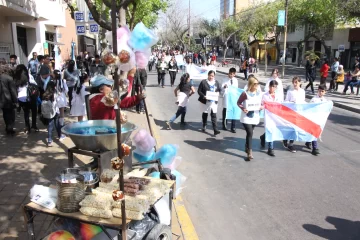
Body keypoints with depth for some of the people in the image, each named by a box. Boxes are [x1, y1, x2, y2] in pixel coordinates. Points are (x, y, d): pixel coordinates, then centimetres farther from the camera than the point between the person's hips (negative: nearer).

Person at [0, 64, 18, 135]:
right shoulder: (9, 78, -17)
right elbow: (13, 91, -16)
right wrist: (15, 100, -10)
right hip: (9, 100, -6)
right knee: (11, 115, 7)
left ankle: (8, 128, 29)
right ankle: (10, 129, 7)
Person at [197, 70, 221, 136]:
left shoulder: (216, 82, 7)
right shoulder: (203, 82, -3)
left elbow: (219, 90, 12)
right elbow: (199, 91, -5)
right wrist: (204, 96, -18)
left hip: (214, 101, 1)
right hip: (206, 101, -1)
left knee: (214, 115, -5)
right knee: (205, 114, 15)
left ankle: (215, 130, -8)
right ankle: (204, 126, 36)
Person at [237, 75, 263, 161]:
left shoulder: (260, 93, 2)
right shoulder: (245, 94, -12)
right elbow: (239, 102, -4)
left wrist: (262, 106, -9)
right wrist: (243, 108, -21)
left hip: (255, 117, 5)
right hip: (246, 117, -5)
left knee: (250, 133, 17)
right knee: (250, 133, -12)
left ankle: (247, 147, 39)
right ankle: (250, 153, -7)